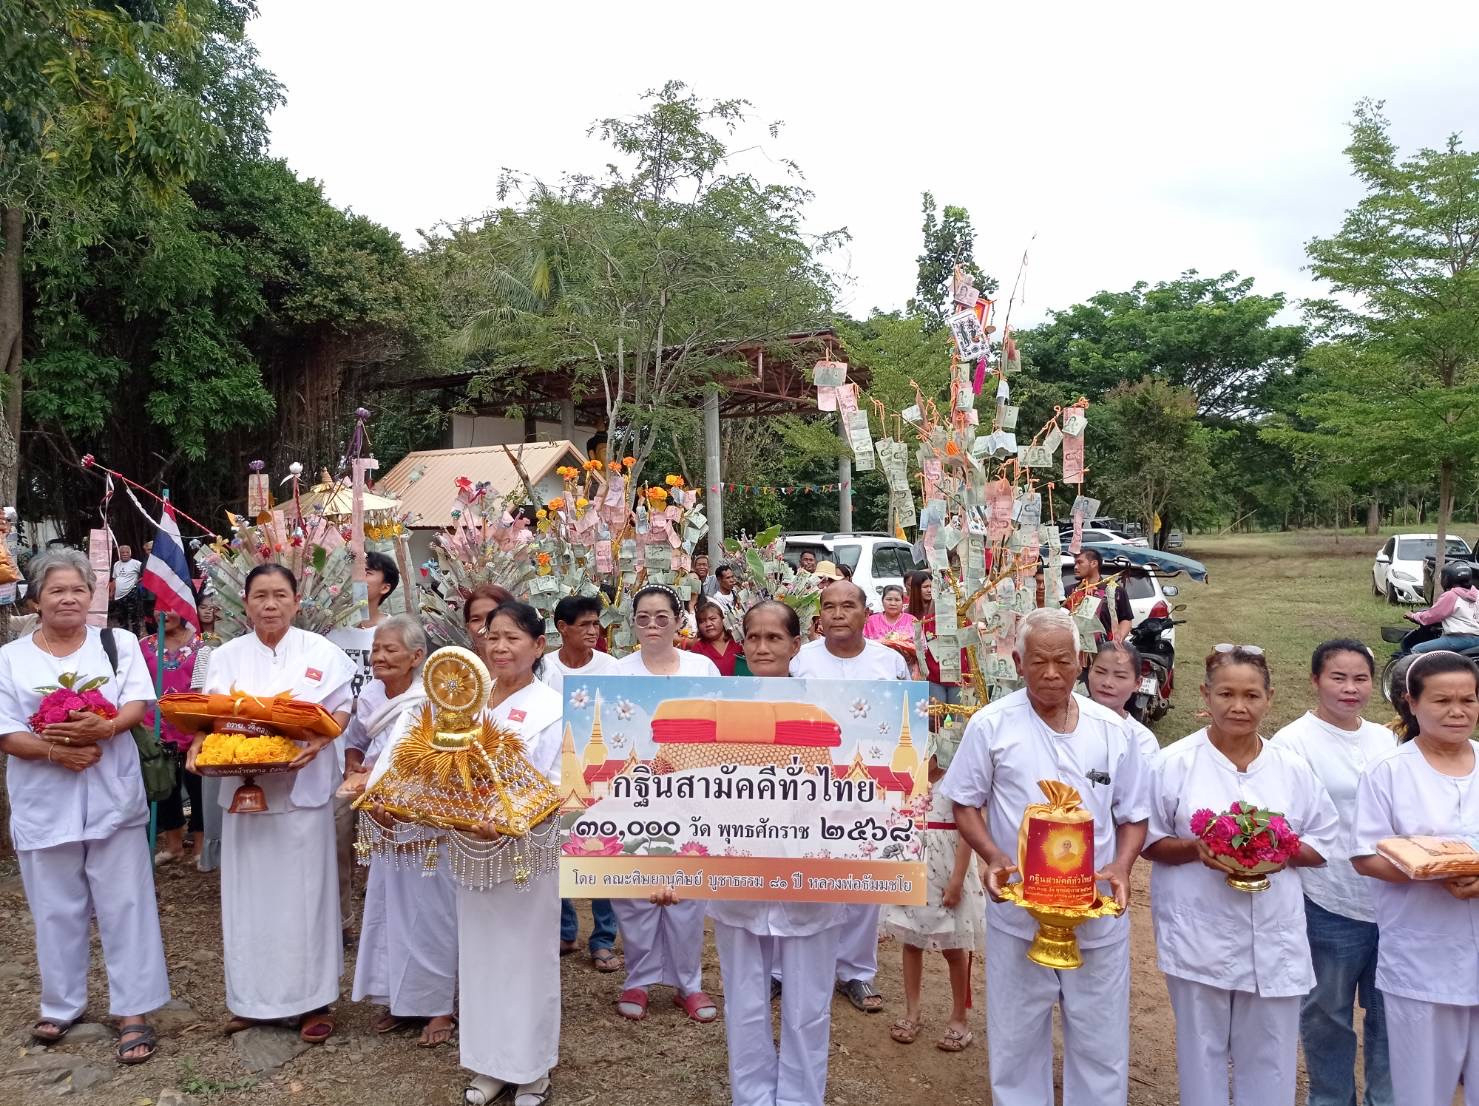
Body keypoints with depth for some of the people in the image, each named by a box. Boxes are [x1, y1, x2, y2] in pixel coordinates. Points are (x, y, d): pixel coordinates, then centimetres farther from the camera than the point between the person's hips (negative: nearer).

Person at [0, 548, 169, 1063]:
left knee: (124, 905, 2)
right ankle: (61, 1005, 30)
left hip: (112, 798, -1)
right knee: (57, 909, 13)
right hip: (45, 802, 1)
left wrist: (104, 728, -25)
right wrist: (54, 750, -20)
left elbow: (139, 705, -6)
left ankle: (133, 1010, 10)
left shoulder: (119, 643, 2)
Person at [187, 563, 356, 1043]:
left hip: (302, 787, -2)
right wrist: (200, 746, -15)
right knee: (249, 892, 8)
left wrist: (319, 742, -21)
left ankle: (313, 999, 13)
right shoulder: (227, 656, 9)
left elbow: (341, 710, -2)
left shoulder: (322, 652, 1)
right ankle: (251, 998, 23)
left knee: (304, 891, 2)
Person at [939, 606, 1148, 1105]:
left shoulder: (1111, 730, 0)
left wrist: (1121, 866, -11)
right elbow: (965, 805, 0)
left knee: (1101, 1043, 13)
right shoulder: (990, 725, -7)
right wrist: (994, 858, -17)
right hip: (1017, 913, -1)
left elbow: (1133, 815, 8)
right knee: (1016, 1040, 13)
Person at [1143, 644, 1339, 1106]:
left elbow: (1323, 843, 9)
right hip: (1198, 934, -2)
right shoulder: (1174, 762, -6)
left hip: (1273, 936, 2)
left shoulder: (1292, 768, 2)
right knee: (1201, 1051, 11)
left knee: (1269, 1059, 12)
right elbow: (1148, 841, 0)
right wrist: (1195, 849, -19)